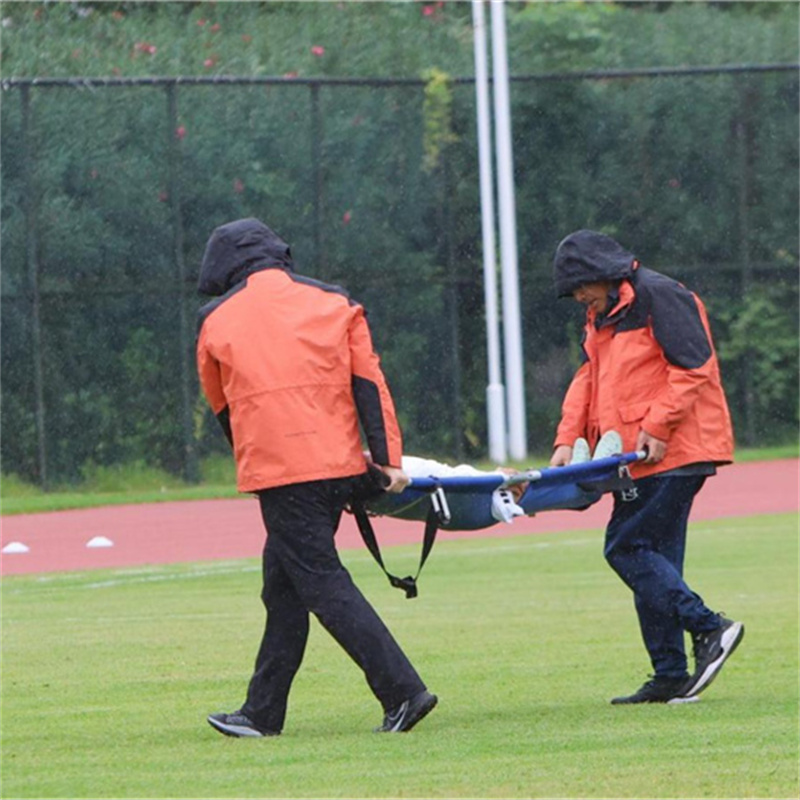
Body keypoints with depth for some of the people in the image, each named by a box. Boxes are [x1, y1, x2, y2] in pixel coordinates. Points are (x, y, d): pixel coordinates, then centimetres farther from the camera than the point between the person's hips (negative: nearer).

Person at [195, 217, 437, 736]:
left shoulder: (216, 320, 6)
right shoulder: (333, 303, 10)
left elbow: (222, 406, 19)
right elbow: (369, 382, 3)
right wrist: (389, 457, 2)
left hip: (279, 473, -5)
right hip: (340, 464, 5)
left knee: (324, 585, -5)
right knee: (284, 585, 14)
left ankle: (403, 691, -16)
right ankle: (263, 713, 18)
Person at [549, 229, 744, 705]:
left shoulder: (659, 298, -11)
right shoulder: (602, 317, 18)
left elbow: (692, 367, -16)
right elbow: (588, 378, 15)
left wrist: (656, 428, -20)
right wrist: (568, 439, 1)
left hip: (672, 452, -9)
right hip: (638, 458, 9)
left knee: (628, 548, -13)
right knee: (653, 557, 6)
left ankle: (709, 629, -12)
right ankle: (670, 678, 7)